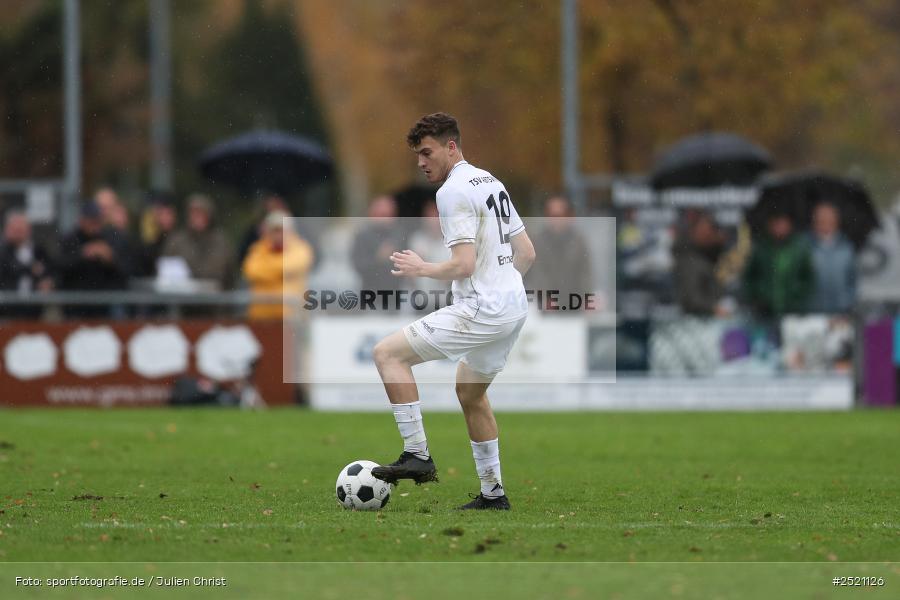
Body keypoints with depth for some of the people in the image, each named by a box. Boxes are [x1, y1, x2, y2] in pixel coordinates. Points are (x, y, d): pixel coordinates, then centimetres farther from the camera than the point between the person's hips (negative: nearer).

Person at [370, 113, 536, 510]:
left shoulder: (454, 191, -13)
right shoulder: (492, 182, 17)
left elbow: (463, 264, -21)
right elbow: (526, 253, 20)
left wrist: (420, 268, -5)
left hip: (481, 310, -10)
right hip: (514, 307, 10)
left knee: (388, 353, -8)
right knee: (469, 390, 27)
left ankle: (417, 455, -12)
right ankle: (493, 493, 29)